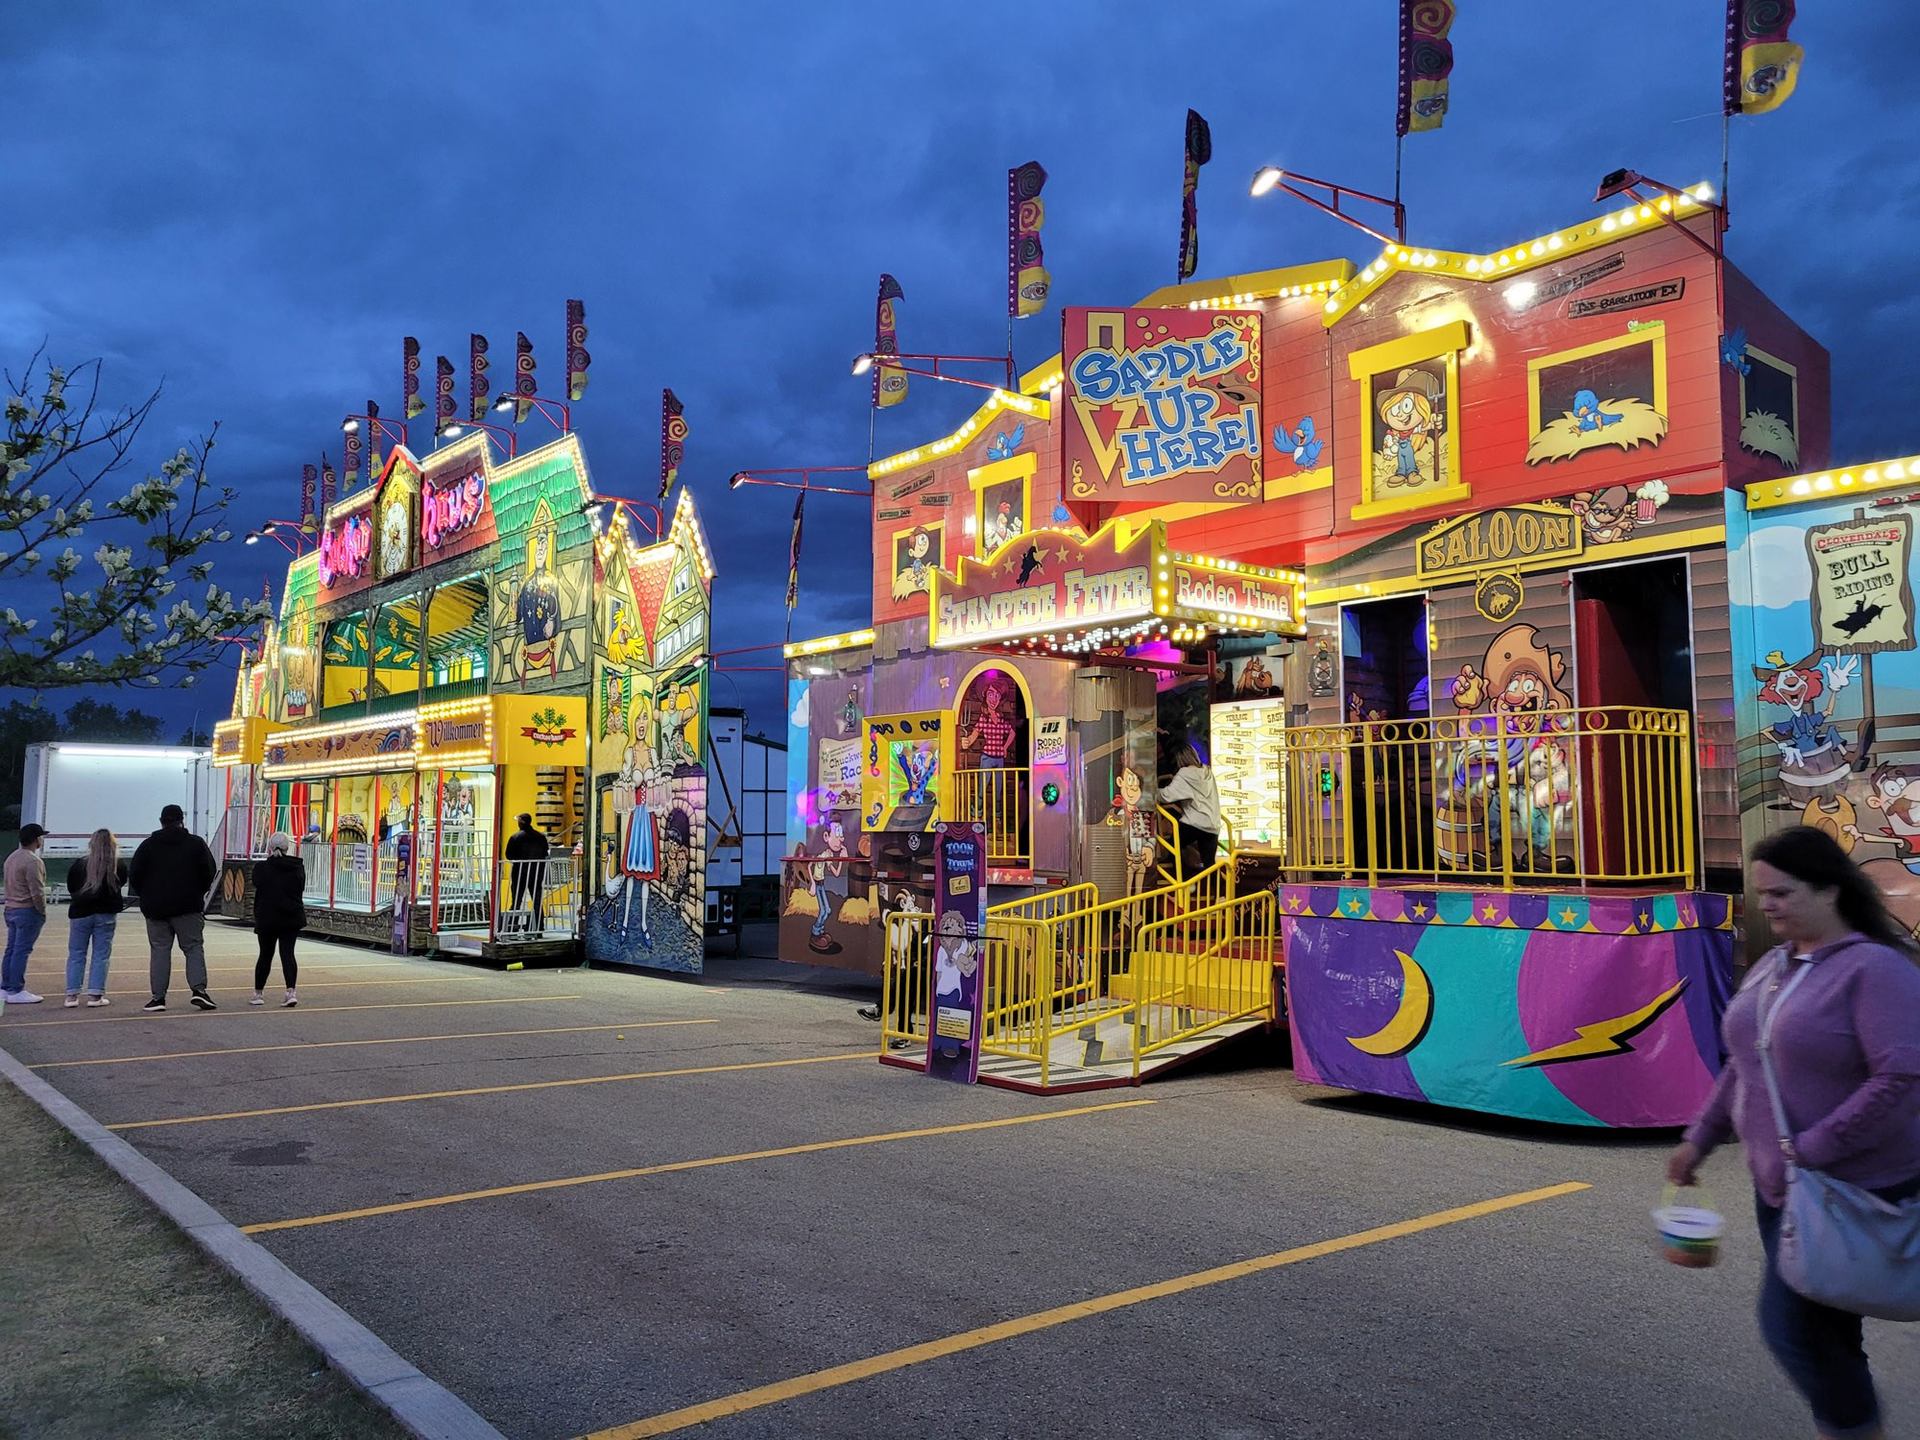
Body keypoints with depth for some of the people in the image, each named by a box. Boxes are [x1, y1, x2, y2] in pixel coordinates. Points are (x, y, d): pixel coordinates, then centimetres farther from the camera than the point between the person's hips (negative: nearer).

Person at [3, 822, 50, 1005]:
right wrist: (42, 911, -9)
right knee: (21, 951, -6)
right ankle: (16, 991, -3)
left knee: (11, 949, 13)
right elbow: (37, 892, -20)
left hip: (11, 908, 9)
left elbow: (9, 885, 17)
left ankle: (5, 988, 18)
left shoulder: (11, 858, 13)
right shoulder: (32, 861, -17)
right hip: (28, 911, -9)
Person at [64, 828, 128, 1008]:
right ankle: (95, 995, 3)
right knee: (101, 955, 5)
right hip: (106, 913, -1)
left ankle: (72, 994, 8)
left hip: (80, 913, 1)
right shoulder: (119, 865, -7)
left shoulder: (80, 864, -4)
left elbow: (70, 888, 6)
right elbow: (122, 884, 7)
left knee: (76, 954, 10)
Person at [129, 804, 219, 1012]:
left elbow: (134, 874, 2)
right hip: (188, 907, -1)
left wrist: (146, 896, 15)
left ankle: (158, 996, 3)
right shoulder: (196, 843, 0)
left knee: (159, 950, 6)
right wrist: (198, 892, 13)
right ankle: (199, 988, -12)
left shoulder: (148, 845, 4)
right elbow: (210, 872, -3)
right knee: (194, 948, 3)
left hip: (155, 908, 2)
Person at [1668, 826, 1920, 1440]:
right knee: (1820, 1329, 15)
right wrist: (1700, 1137, 15)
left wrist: (1811, 1149, -23)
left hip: (1852, 1188, -8)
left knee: (1792, 1324, -5)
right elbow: (1745, 1063, 17)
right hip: (1779, 1183, 8)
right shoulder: (1773, 966, 8)